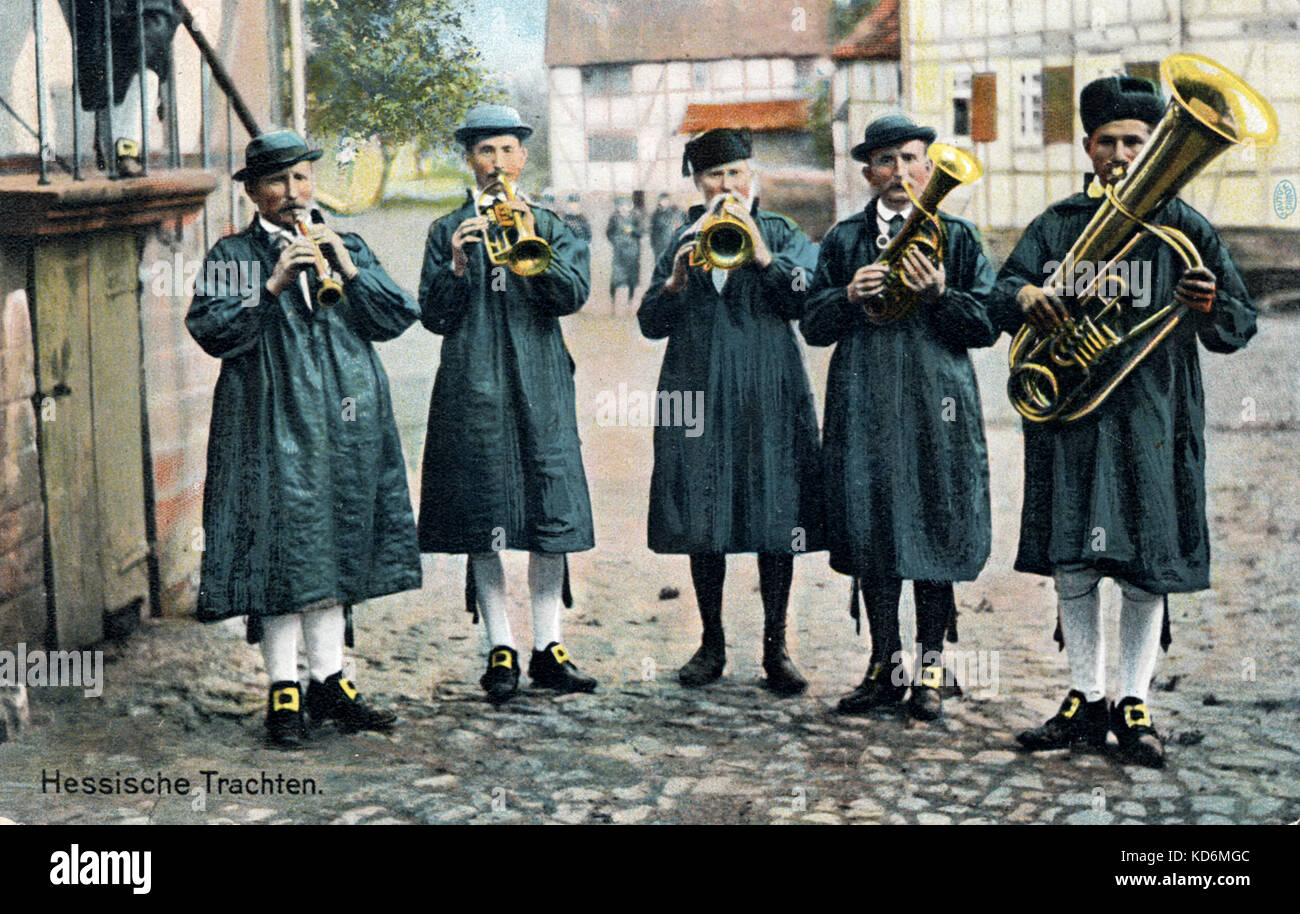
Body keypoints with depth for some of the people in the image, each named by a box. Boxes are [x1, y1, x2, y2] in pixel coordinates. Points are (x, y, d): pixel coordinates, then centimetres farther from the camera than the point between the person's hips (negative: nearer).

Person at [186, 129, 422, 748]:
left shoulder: (348, 246, 14)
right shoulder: (231, 256, 4)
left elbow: (397, 318, 6)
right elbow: (213, 332, -9)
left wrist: (350, 271, -7)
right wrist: (273, 286, -17)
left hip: (346, 420, 4)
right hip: (272, 423, -4)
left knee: (337, 544, 7)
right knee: (281, 548, -6)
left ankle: (329, 680, 16)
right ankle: (284, 691, 2)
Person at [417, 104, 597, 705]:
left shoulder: (550, 227, 12)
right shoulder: (448, 232, 10)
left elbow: (573, 295, -4)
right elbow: (434, 317, 3)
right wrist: (456, 265, -13)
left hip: (539, 384, 1)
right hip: (474, 385, -1)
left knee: (551, 511, -2)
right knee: (482, 518, -1)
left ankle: (548, 646, 7)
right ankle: (500, 650, 7)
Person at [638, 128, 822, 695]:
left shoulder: (782, 234, 9)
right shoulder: (684, 240, 14)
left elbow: (803, 301, -8)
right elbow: (650, 324, 7)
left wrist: (760, 251, -17)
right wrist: (675, 282, -11)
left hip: (768, 394, -2)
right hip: (699, 393, 2)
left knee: (776, 522, -2)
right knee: (702, 524, 3)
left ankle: (775, 649, 8)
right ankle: (712, 645, 16)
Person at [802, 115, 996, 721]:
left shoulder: (957, 237, 7)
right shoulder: (845, 239, 11)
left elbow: (987, 325, 3)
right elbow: (814, 326, 9)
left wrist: (940, 295, -13)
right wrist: (849, 295, -9)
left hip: (936, 404, -1)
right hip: (865, 405, 2)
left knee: (934, 533, 0)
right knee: (870, 535, 4)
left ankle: (930, 671, 12)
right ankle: (884, 668, 16)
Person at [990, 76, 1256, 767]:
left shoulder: (1184, 229, 6)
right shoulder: (1057, 225, 10)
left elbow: (1240, 327, 2)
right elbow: (999, 298, 0)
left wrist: (1210, 309, -21)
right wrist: (1024, 297, -23)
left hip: (1153, 418, -1)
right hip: (1068, 415, 1)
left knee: (1146, 567, 2)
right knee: (1070, 563, 3)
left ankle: (1134, 703, 15)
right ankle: (1086, 700, 16)